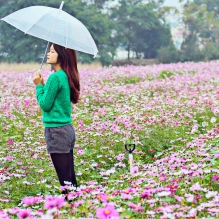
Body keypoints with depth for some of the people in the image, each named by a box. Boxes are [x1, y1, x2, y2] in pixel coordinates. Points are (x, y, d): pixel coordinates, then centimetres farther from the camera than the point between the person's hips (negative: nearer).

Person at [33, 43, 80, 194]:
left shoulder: (55, 77, -15)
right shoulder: (66, 76, 11)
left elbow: (45, 105, -12)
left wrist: (39, 85, -2)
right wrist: (43, 85, 10)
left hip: (57, 131, -9)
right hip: (67, 129, 9)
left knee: (65, 178, -4)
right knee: (70, 175, 12)